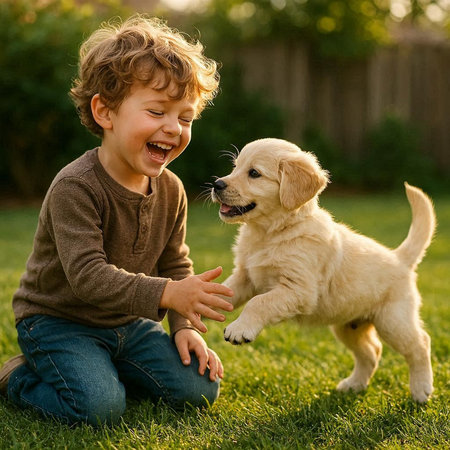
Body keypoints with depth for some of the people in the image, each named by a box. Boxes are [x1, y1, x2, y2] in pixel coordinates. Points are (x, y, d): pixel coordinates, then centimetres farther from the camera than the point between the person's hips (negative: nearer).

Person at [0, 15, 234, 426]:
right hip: (58, 320, -7)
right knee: (99, 407, -28)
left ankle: (105, 369, 14)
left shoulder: (170, 190, -2)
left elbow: (175, 266, 8)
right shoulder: (75, 187, -25)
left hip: (128, 322, 7)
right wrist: (167, 293, -41)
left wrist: (185, 326, -6)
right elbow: (88, 275, -33)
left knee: (199, 388, -5)